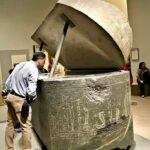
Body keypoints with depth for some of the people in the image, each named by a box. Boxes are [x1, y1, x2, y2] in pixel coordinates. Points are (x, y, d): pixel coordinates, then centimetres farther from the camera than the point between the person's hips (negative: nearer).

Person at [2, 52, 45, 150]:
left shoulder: (21, 65, 13)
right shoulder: (33, 69, -14)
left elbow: (9, 80, 16)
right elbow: (31, 89, -21)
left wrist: (6, 92, 22)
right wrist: (32, 98, -3)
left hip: (10, 96, 10)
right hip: (20, 99, -9)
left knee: (11, 124, 18)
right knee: (26, 126, 1)